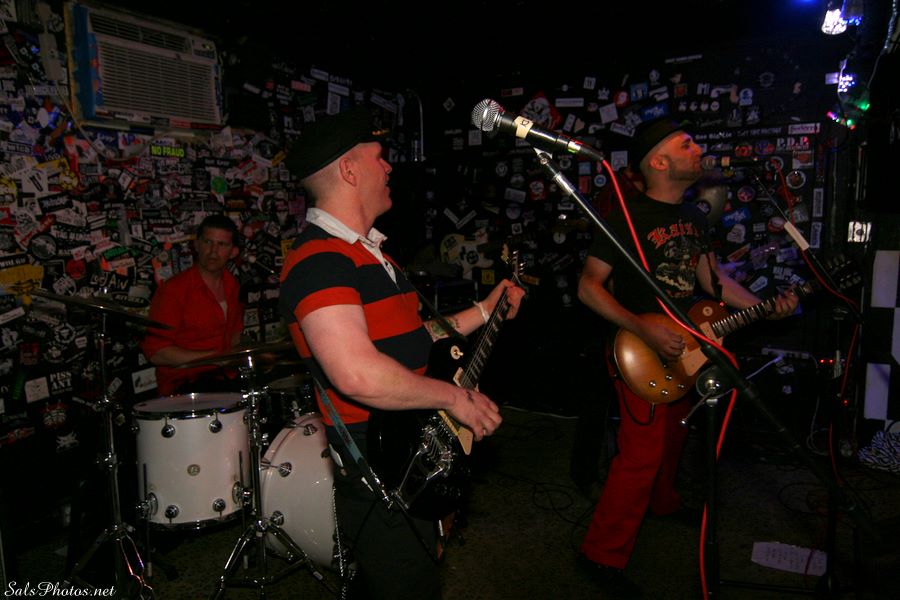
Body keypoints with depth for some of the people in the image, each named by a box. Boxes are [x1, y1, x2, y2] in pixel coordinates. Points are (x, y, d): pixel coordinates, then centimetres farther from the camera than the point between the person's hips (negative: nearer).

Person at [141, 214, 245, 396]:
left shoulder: (231, 285, 10)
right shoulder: (172, 290, -12)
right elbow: (155, 352, -14)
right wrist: (213, 357, -19)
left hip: (223, 377, 7)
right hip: (183, 384, -7)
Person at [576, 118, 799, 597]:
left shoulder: (693, 215, 9)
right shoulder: (630, 217, -18)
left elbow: (710, 278, 18)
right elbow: (588, 287, -20)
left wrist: (764, 307, 7)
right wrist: (645, 330, -28)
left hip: (680, 349, 9)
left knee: (673, 436, 24)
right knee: (641, 455, -8)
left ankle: (662, 502, 50)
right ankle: (603, 554, 6)